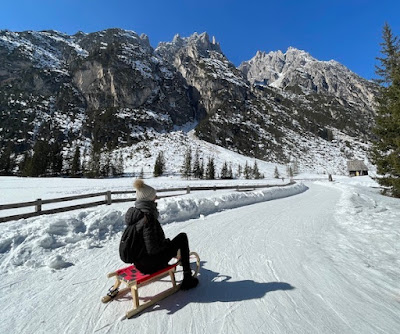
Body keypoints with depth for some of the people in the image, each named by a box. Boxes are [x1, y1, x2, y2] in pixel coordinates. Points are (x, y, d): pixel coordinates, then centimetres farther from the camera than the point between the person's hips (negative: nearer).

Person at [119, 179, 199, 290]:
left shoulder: (133, 212, -2)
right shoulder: (148, 218, -29)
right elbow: (153, 249, -27)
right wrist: (167, 243, -10)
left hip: (137, 262, 8)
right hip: (149, 265, -8)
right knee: (182, 237, 3)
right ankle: (188, 278, 15)